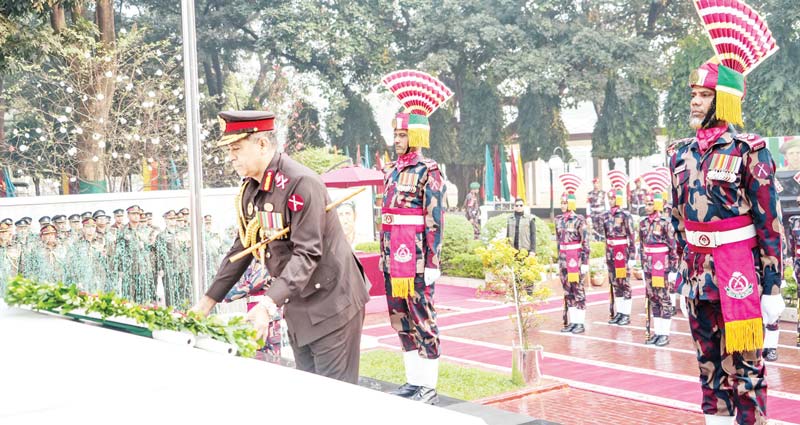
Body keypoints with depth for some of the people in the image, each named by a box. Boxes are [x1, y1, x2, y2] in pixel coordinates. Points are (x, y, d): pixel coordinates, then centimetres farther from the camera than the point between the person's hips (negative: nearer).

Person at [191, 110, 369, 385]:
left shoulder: (301, 183, -21)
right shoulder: (250, 189, 6)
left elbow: (307, 254, -27)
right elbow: (242, 247, 13)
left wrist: (269, 304, -35)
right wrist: (208, 300, 9)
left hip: (330, 304, -8)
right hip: (297, 308, 9)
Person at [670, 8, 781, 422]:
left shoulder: (748, 150, -10)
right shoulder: (682, 153, 8)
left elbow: (770, 222, -10)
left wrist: (772, 287, -12)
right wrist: (682, 268, 16)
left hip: (738, 270, -6)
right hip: (699, 269, 6)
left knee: (744, 362, 0)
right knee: (708, 357, 14)